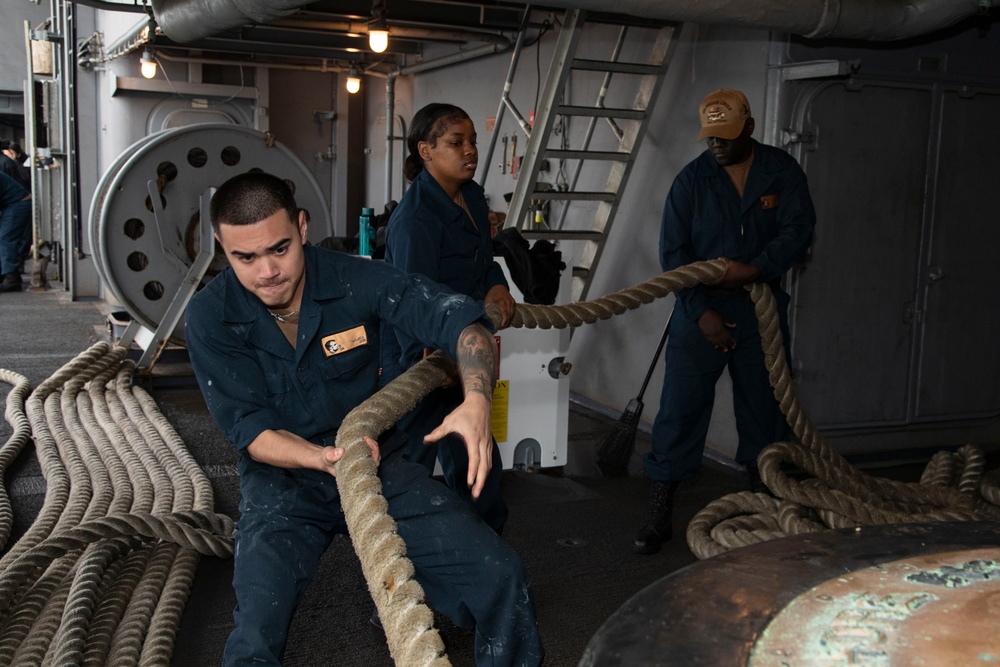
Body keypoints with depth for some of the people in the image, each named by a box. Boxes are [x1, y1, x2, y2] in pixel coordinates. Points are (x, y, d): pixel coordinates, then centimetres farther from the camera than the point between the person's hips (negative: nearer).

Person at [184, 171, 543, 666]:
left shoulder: (354, 280, -12)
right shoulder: (210, 318, -11)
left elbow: (463, 322, -15)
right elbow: (250, 430, -13)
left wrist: (476, 401, -36)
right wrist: (325, 458, -33)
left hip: (377, 463, 1)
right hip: (282, 481, -1)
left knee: (500, 578, -13)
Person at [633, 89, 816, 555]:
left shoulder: (782, 171, 2)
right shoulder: (692, 179, -1)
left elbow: (798, 229, -7)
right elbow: (673, 252, -3)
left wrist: (753, 270, -22)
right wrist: (701, 311, -12)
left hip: (761, 308, 2)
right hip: (701, 310, -1)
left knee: (764, 410, 11)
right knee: (679, 411, -4)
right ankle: (658, 518, 3)